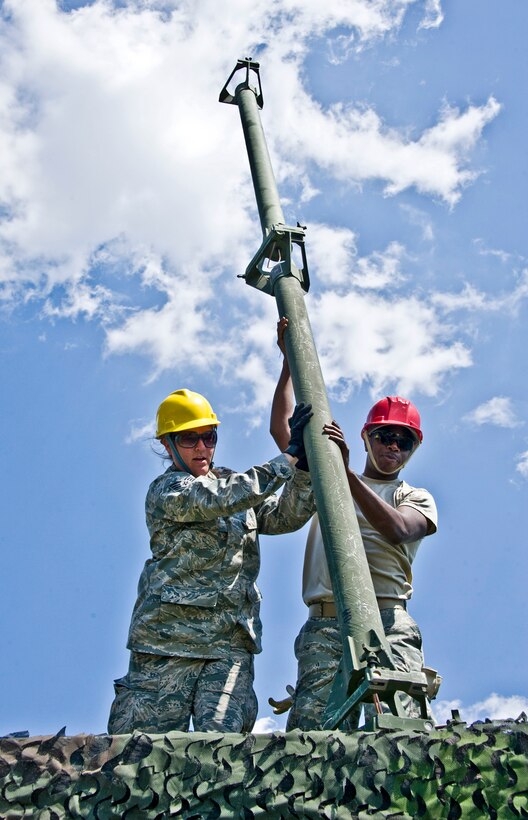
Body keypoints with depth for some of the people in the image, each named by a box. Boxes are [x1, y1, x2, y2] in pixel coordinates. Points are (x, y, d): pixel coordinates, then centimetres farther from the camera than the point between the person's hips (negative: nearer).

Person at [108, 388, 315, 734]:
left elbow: (286, 516, 8)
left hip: (231, 642, 4)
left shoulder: (237, 485, 19)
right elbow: (223, 499, -19)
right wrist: (289, 457, -17)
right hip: (170, 637, -4)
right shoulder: (166, 491, -2)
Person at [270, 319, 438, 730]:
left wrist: (347, 470, -9)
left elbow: (397, 530, -3)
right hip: (325, 622, 1)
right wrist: (291, 359, 23)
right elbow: (280, 427, 24)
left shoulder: (417, 499, 21)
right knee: (312, 727, -19)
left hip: (388, 622, -1)